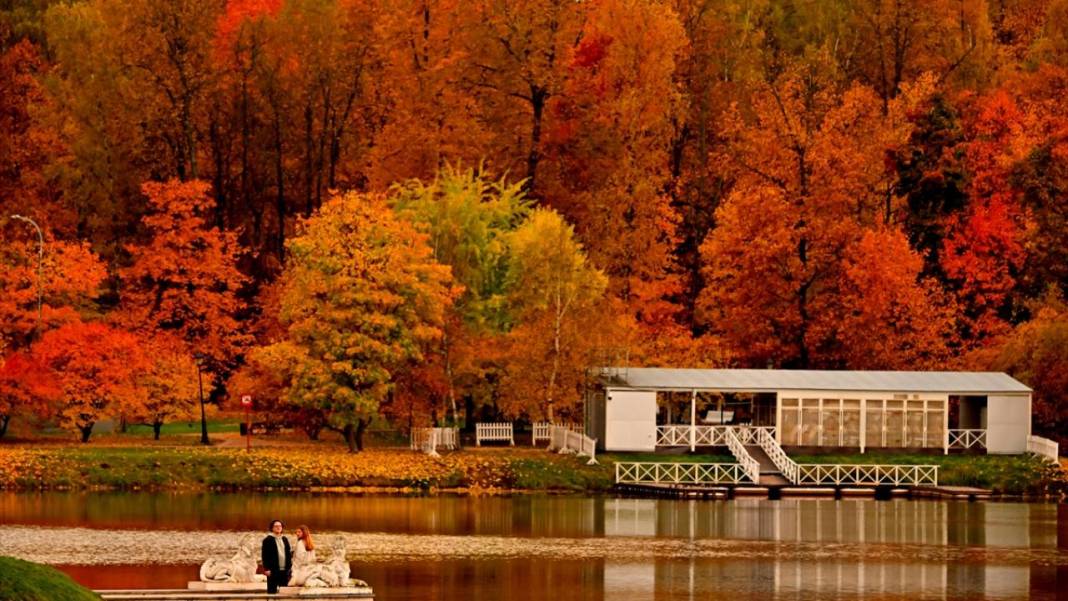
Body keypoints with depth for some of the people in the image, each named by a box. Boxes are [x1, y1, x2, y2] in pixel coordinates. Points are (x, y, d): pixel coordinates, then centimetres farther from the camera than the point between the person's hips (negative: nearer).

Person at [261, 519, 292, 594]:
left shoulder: (285, 540, 15)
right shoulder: (268, 540, -2)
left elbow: (288, 554, 18)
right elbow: (264, 555, -7)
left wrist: (289, 567, 10)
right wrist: (266, 569, -14)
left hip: (284, 570, 6)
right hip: (273, 570, -6)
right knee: (272, 591, -3)